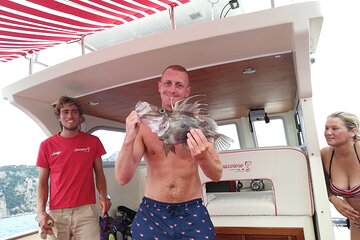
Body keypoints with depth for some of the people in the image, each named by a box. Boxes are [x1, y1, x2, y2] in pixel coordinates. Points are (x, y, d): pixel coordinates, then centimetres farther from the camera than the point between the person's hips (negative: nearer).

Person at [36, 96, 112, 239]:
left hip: (86, 211, 0)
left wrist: (103, 196, -10)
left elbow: (99, 174, 6)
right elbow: (42, 182, 5)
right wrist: (41, 211, -7)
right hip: (56, 213, 1)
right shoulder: (47, 145, 3)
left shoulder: (93, 141, 3)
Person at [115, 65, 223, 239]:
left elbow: (216, 175, -7)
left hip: (192, 213, 1)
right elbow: (122, 178, -10)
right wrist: (129, 139, -26)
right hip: (151, 214, 0)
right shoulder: (144, 125, -5)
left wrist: (203, 157, -29)